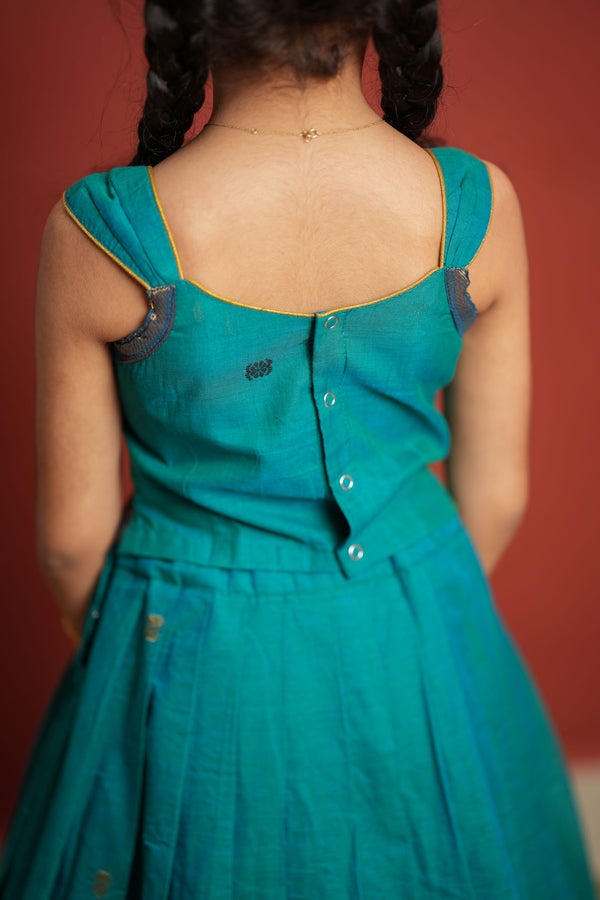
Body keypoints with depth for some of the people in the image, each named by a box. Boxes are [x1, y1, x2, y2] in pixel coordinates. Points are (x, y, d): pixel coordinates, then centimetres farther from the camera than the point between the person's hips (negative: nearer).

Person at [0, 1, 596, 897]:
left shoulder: (101, 233, -22)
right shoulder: (480, 206, -16)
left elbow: (73, 534, -10)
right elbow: (497, 496, -4)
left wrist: (115, 651, 11)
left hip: (196, 675, -1)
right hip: (421, 657, 2)